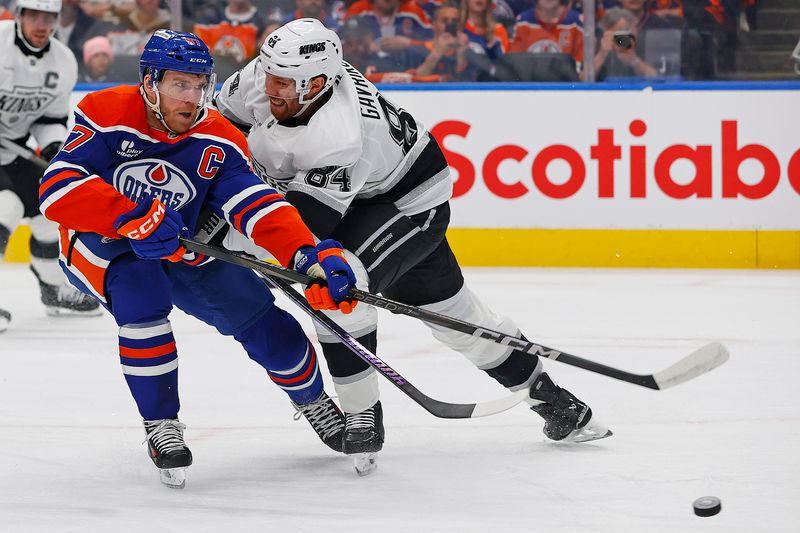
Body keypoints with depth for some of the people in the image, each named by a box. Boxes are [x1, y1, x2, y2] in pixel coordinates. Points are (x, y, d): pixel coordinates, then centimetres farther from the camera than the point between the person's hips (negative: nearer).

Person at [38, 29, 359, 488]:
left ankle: (313, 400, 28)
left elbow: (257, 207, -24)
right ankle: (161, 425, -17)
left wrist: (309, 255, -41)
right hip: (102, 246, -3)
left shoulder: (219, 142, -15)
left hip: (186, 250, 4)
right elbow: (59, 187, -34)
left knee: (266, 324, -4)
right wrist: (133, 219, -45)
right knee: (141, 295, -35)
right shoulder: (106, 115, -24)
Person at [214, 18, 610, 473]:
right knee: (448, 308, 13)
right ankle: (546, 394, 26)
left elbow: (302, 226, -43)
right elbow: (223, 116, 0)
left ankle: (363, 415, -12)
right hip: (355, 198, 7)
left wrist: (223, 234, -45)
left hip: (410, 201, -7)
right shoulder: (265, 79, -20)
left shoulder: (340, 137, -41)